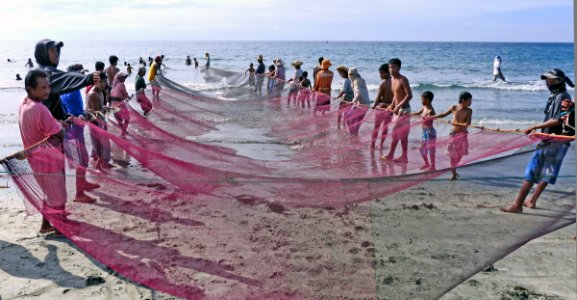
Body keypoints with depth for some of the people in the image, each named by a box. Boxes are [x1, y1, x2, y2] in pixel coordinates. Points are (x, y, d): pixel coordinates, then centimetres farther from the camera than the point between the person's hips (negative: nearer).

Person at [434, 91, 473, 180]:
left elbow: (467, 123, -18)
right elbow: (444, 114, 11)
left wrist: (455, 123, -26)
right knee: (453, 154, 1)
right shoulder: (454, 108, -5)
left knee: (460, 154, 5)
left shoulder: (469, 111, -7)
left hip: (463, 135, 0)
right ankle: (453, 173, 12)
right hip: (454, 134, 0)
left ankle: (453, 170, 26)